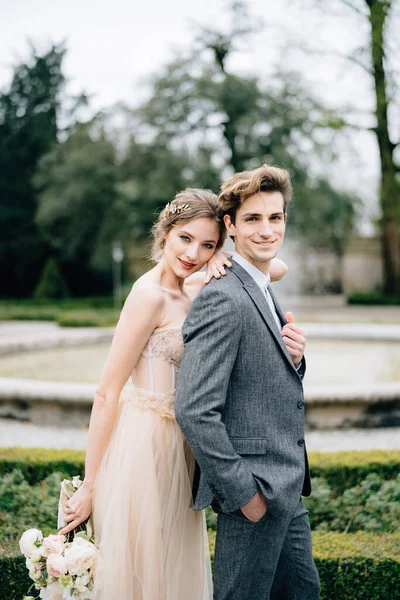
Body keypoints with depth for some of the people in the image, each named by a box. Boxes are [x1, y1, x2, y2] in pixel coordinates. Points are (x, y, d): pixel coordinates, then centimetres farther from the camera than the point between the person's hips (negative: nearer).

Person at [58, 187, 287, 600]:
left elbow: (278, 268, 11)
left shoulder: (193, 287, 8)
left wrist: (224, 261, -9)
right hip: (147, 442, -8)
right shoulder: (150, 294, -15)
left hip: (177, 446, 8)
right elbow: (107, 393, -16)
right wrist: (89, 487, -15)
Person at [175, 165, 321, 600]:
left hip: (285, 489, 10)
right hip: (254, 490, -10)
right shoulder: (222, 299, -20)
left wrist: (293, 359, -3)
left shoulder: (261, 292, 12)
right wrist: (243, 492, -20)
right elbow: (194, 410, -25)